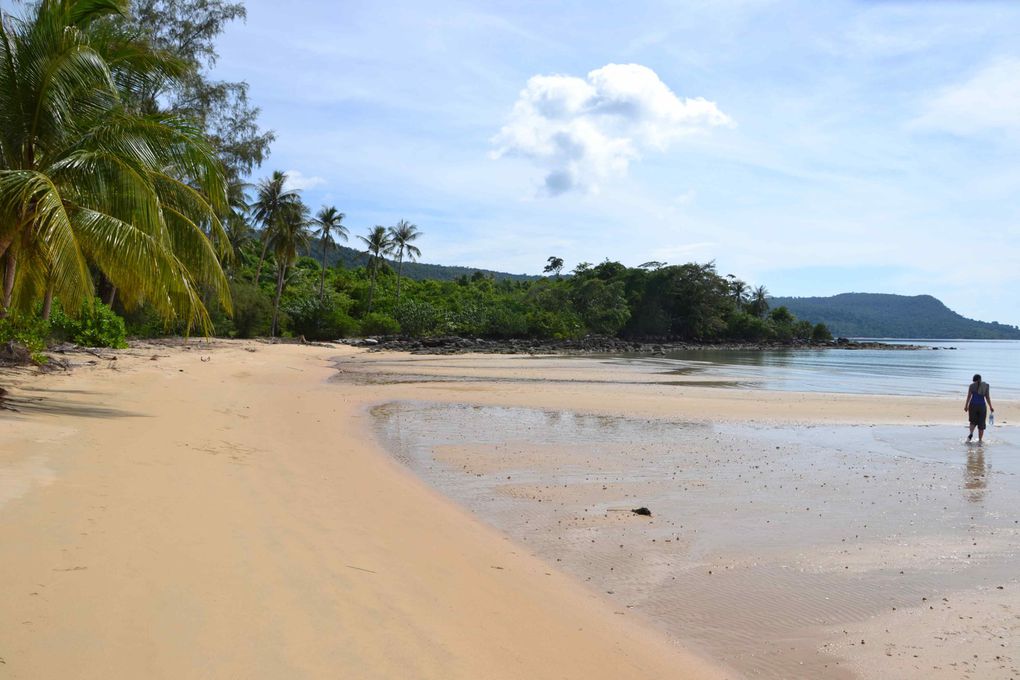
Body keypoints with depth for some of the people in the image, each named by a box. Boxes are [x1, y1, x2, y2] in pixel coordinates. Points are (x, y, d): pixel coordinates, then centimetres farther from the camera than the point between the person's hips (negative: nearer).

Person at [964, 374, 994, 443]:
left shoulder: (971, 385, 0)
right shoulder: (985, 386, 3)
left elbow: (969, 396, -6)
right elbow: (987, 397, 2)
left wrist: (966, 406, -2)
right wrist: (990, 407, 8)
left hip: (973, 405, -1)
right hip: (982, 406, 1)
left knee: (973, 421, 16)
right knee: (981, 424, 8)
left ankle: (971, 433, -10)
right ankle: (980, 440, 8)